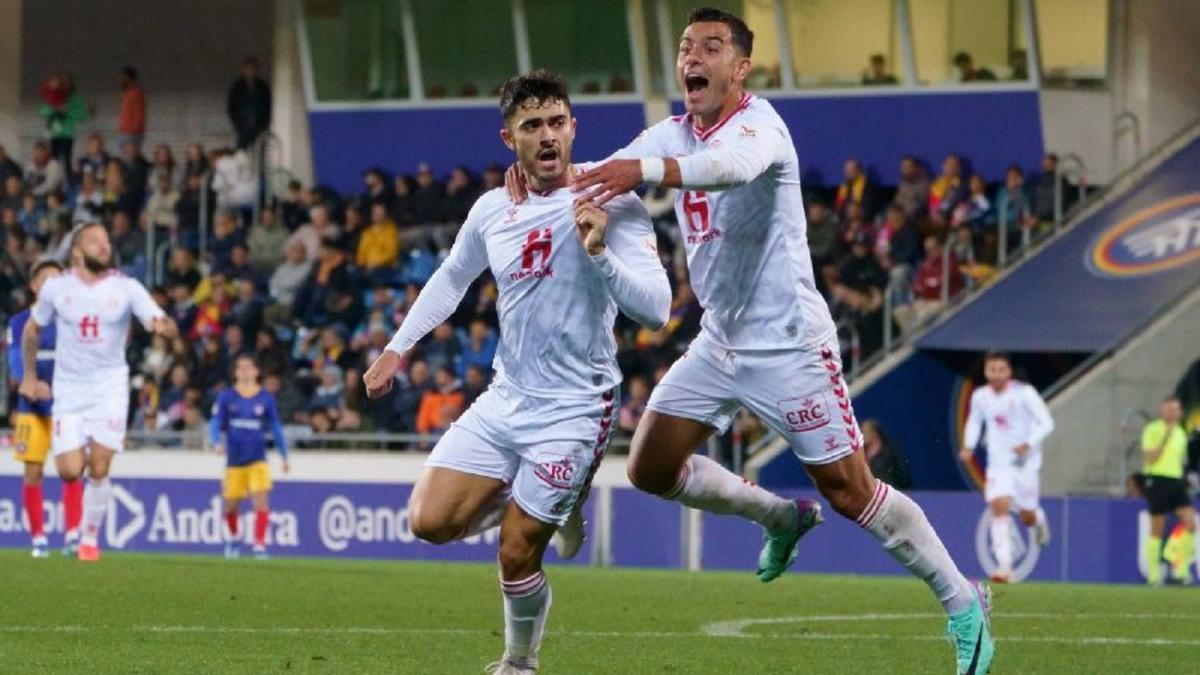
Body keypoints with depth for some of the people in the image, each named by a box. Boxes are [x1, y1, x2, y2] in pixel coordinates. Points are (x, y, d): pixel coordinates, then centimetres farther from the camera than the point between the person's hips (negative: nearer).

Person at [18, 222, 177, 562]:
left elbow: (161, 323, -15)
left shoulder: (126, 288, -6)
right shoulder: (57, 287, -2)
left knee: (99, 469, -9)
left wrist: (164, 326, -39)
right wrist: (29, 377, 13)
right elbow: (32, 330, 13)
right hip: (68, 389, 1)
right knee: (70, 472, -7)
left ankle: (90, 539, 7)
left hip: (109, 386, -1)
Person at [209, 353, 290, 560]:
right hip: (234, 460, 1)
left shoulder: (266, 398, 3)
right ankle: (233, 539, 38)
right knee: (231, 506, 10)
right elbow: (215, 424, -3)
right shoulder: (226, 397, 2)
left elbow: (275, 428, 11)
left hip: (257, 460, -1)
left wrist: (284, 456, 13)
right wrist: (216, 442, -24)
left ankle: (260, 545, -16)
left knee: (260, 501, -18)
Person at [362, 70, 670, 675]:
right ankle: (538, 502, 21)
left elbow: (655, 308, -24)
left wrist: (600, 252, -38)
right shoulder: (492, 212, 3)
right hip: (505, 399, 5)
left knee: (516, 554, -6)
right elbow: (452, 278, 23)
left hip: (573, 411, -5)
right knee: (431, 522, -6)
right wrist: (396, 348, 20)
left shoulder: (611, 206, -14)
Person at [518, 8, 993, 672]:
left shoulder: (757, 122, -16)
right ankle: (782, 517, 24)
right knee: (651, 469, 2)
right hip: (719, 341, 8)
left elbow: (733, 164, -39)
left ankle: (962, 601, 6)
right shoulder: (672, 136, 8)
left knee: (850, 491, -9)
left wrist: (642, 169, -56)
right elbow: (600, 178, 1)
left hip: (787, 343, -8)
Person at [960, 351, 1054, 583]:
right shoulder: (980, 397, 0)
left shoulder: (1024, 393, -13)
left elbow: (1046, 422, -12)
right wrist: (969, 446, 3)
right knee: (999, 507, -18)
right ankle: (1004, 567, -22)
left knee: (1027, 516, 7)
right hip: (998, 462, 2)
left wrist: (1028, 444, -26)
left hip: (1025, 461, -2)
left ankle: (1039, 519, 48)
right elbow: (974, 421, 20)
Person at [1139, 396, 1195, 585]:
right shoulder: (1152, 430, -5)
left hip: (1176, 482, 6)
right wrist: (1166, 438, -16)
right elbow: (1151, 459, -12)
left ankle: (1181, 569, -3)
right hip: (1157, 480, -6)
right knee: (1157, 530, -2)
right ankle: (1153, 574, 7)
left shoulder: (1180, 433, 16)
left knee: (1191, 522, -11)